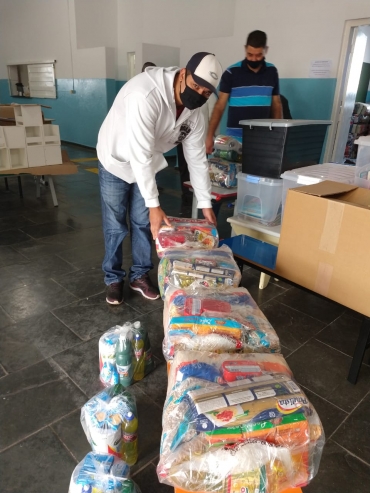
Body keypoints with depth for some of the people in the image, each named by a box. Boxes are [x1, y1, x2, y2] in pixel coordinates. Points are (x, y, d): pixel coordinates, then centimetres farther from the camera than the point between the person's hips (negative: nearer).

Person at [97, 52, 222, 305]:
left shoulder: (194, 112, -14)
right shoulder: (145, 94, -37)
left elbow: (197, 158, -7)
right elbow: (139, 154, -40)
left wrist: (205, 203, -7)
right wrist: (154, 205, -40)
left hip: (147, 165, 6)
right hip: (116, 162, -5)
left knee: (143, 223, 9)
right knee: (115, 226, 2)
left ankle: (140, 275, 26)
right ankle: (113, 279, 20)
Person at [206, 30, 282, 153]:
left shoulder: (272, 72, 7)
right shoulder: (231, 73, -3)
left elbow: (276, 105, 13)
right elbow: (220, 106, -4)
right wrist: (210, 135, -12)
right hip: (236, 139, -3)